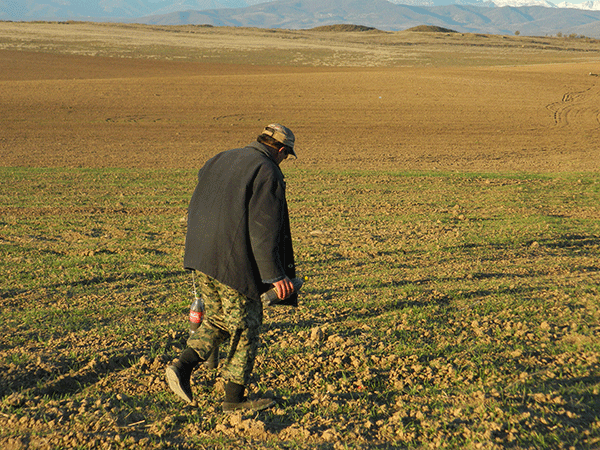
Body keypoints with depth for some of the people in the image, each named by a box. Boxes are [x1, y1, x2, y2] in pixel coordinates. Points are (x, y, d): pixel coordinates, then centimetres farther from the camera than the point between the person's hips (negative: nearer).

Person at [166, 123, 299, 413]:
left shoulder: (220, 160, 15)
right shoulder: (268, 174, -10)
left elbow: (194, 209, 21)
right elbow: (264, 230, -18)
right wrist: (275, 275, -16)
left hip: (200, 258, 8)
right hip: (235, 264, -7)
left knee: (218, 320, 22)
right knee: (245, 328, 7)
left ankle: (183, 366, 6)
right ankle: (234, 399, 16)